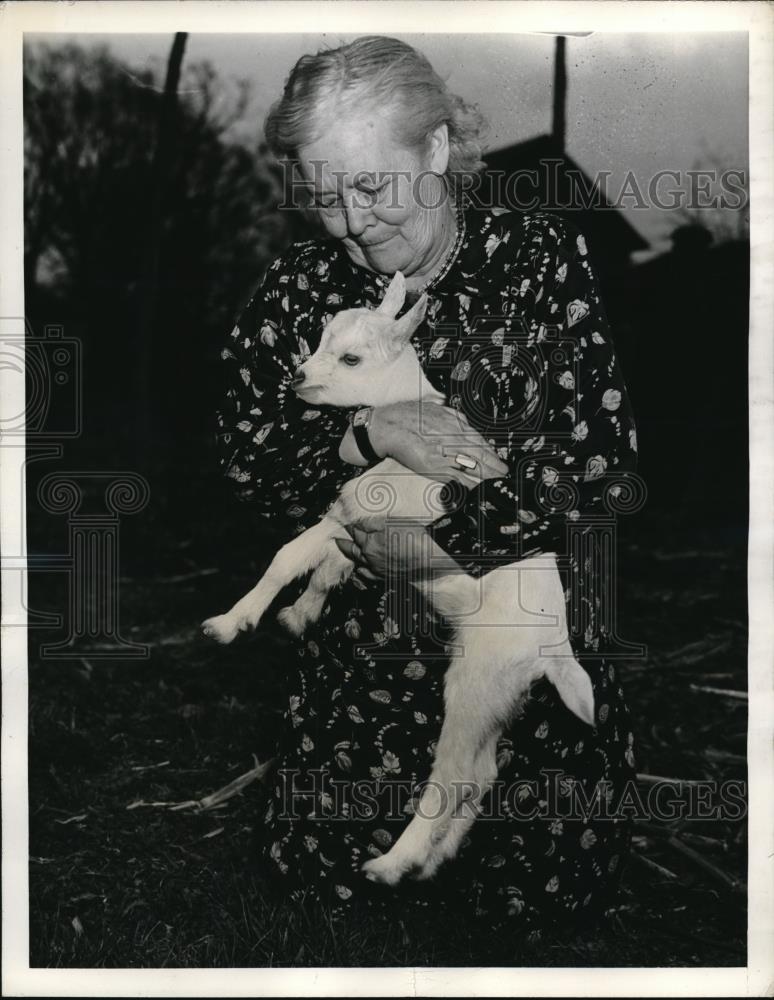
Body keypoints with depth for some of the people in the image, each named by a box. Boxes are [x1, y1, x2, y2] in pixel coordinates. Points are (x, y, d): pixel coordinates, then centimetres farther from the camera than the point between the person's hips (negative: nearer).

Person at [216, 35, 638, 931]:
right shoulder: (297, 289, 0)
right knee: (325, 873, 3)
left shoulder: (543, 260, -8)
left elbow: (601, 449, -16)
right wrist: (367, 434, -23)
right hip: (361, 648, 3)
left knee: (548, 891, -1)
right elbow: (242, 452, -4)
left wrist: (411, 542, -18)